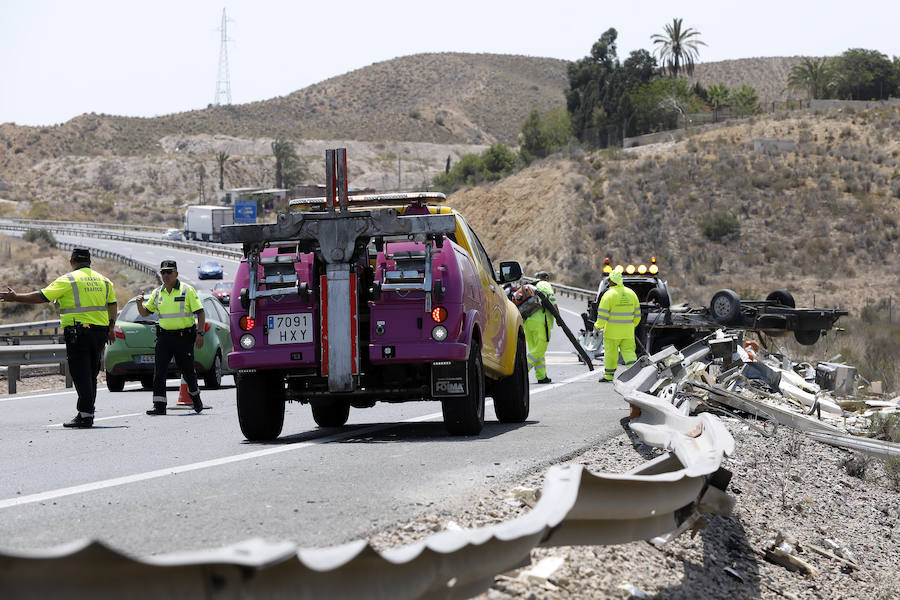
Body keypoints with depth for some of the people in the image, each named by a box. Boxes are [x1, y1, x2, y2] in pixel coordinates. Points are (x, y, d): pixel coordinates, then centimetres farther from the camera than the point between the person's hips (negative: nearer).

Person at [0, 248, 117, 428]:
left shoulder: (68, 280, -5)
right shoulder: (103, 281, 13)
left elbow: (41, 297, -9)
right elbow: (113, 306, 18)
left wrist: (15, 298, -2)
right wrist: (111, 329, 29)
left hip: (78, 332, -6)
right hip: (100, 331, 6)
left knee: (81, 375, -5)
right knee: (91, 375, 14)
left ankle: (85, 416, -11)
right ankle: (87, 412, 17)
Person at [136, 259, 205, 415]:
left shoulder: (187, 290, -4)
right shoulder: (157, 293, 10)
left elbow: (200, 313, -6)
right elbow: (145, 313, 17)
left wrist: (200, 333, -16)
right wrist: (139, 303, -5)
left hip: (184, 337, -3)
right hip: (164, 336, 3)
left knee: (187, 371, 8)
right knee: (159, 371, -8)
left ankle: (195, 396, 35)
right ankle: (159, 406, -9)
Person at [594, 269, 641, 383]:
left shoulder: (609, 294, -11)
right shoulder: (631, 293, 6)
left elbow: (603, 314, -12)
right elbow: (637, 313, 13)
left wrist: (598, 325, 4)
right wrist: (633, 325, 28)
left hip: (612, 330, -4)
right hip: (628, 331, 4)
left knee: (610, 352, 7)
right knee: (628, 351, 5)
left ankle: (609, 375, 14)